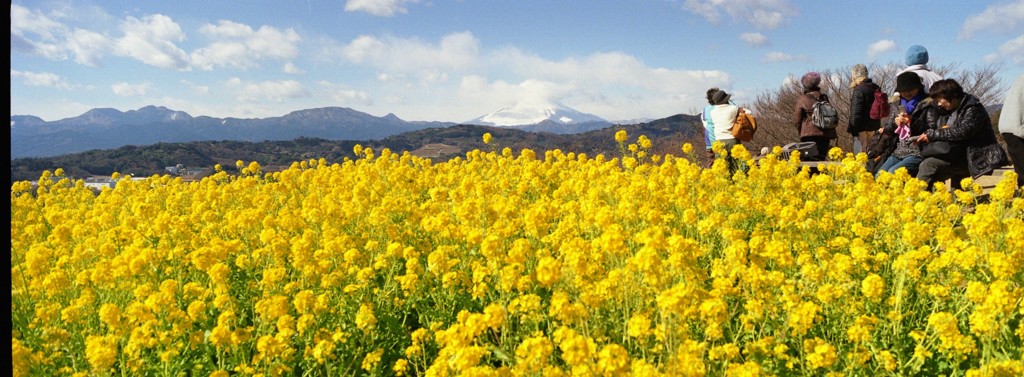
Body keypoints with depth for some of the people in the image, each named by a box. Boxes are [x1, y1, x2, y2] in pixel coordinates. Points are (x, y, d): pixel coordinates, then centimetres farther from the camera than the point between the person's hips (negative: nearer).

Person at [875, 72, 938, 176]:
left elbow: (933, 130, -6)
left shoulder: (928, 105, 1)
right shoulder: (896, 106, 17)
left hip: (918, 153, -5)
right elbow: (887, 130, 17)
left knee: (893, 172, -28)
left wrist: (913, 122, -19)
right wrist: (894, 123, -6)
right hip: (898, 152, 5)